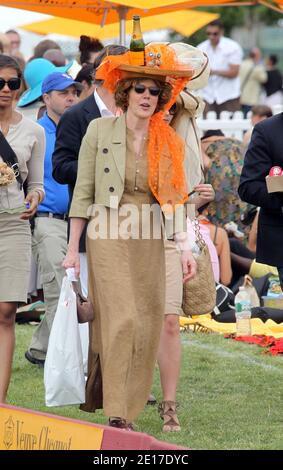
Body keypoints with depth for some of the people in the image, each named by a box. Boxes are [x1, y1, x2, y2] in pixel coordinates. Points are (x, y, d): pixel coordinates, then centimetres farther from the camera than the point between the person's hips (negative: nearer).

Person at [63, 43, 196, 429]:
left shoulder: (169, 142, 9)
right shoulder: (100, 131, 0)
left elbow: (175, 199, 10)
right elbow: (83, 193, 1)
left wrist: (185, 247, 1)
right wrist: (73, 249, -1)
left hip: (150, 244, 4)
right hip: (109, 238, -4)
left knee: (147, 327, 2)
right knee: (121, 319, -15)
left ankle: (127, 404, 14)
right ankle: (116, 412, -12)